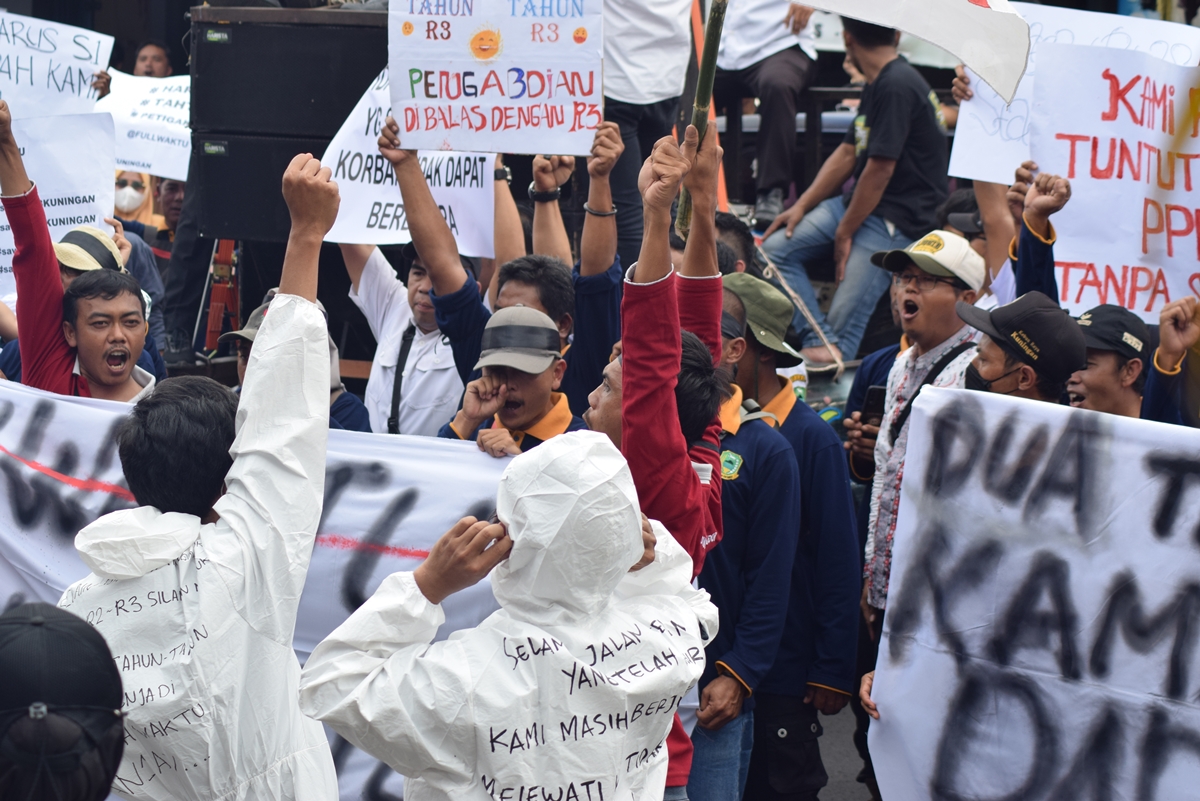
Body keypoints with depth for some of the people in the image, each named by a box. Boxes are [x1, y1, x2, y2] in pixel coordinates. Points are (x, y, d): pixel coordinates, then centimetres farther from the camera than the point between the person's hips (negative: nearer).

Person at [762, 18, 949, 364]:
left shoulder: (897, 86, -18)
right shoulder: (877, 85, 14)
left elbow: (880, 168, -20)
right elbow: (848, 153, 18)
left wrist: (844, 232, -11)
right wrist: (801, 206, 9)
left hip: (898, 219, -10)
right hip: (860, 203, 10)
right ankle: (819, 341, -12)